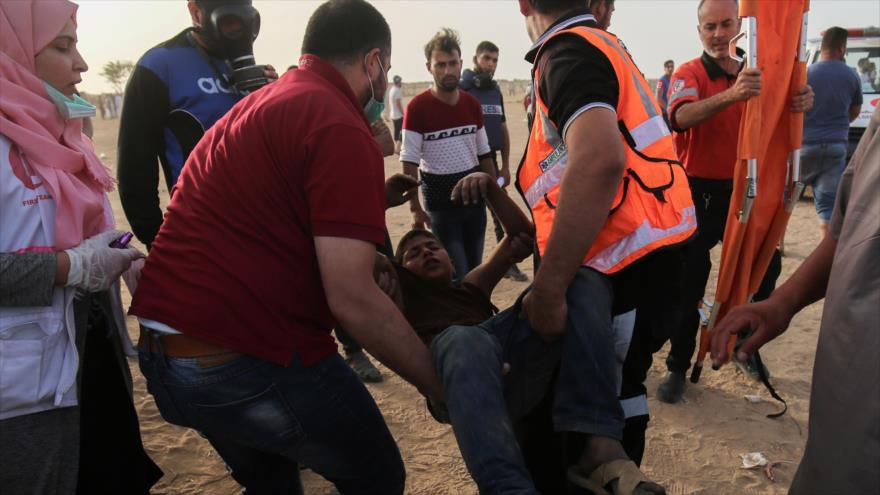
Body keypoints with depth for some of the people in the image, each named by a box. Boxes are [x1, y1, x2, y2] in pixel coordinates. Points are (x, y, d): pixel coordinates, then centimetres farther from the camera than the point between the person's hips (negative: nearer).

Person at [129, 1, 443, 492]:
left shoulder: (260, 103, 16)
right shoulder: (342, 129, -14)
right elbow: (351, 299, -21)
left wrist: (374, 195, 36)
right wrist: (441, 384, -11)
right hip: (251, 358, -9)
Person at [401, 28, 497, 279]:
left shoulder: (472, 105, 5)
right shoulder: (417, 107, -11)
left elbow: (484, 154, 13)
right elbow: (409, 163, -11)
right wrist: (415, 208, -15)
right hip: (440, 204, -5)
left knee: (475, 269, 13)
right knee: (457, 276, 0)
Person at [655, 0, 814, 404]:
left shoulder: (755, 75, 9)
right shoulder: (689, 74, -7)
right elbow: (681, 117, -28)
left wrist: (801, 102, -20)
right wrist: (731, 95, -47)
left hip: (743, 192, 5)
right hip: (699, 194, -5)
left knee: (766, 267, 9)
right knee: (688, 283, -5)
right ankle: (678, 367, 9)